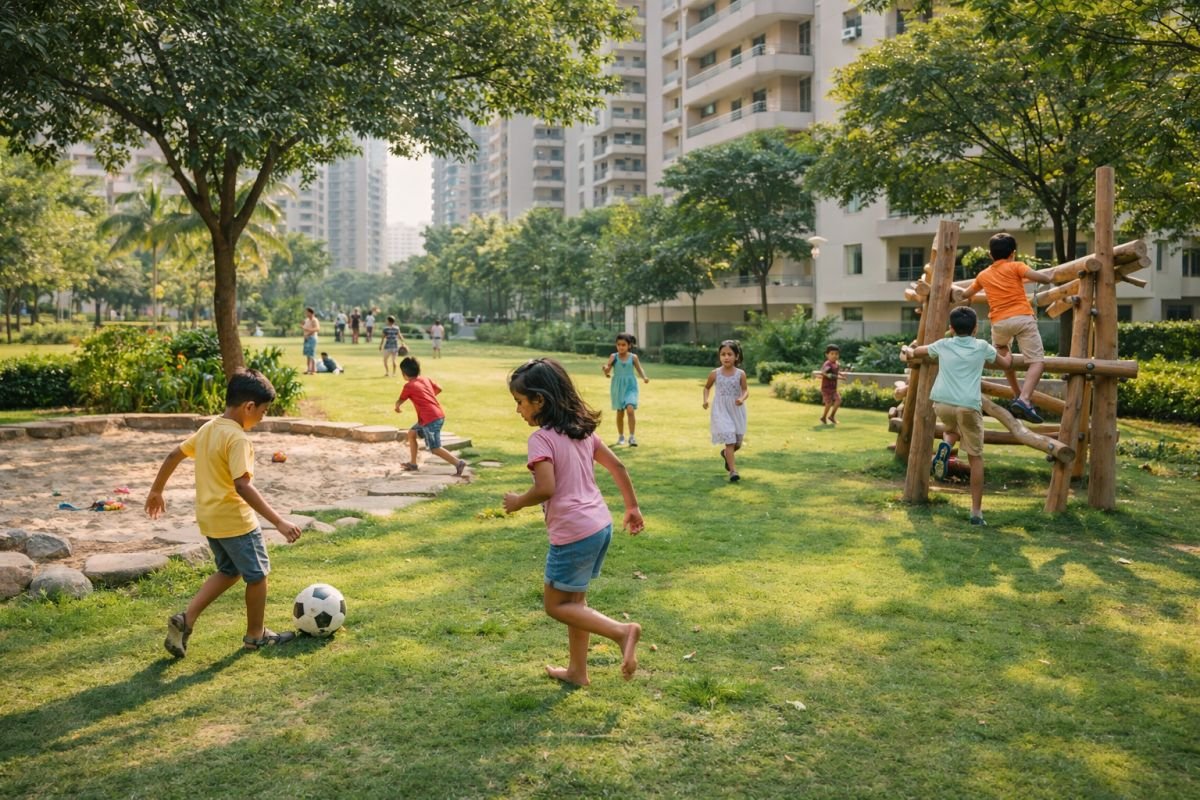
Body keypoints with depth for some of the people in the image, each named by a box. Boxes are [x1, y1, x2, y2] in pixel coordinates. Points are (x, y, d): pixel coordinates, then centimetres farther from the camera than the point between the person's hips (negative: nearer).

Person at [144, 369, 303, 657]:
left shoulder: (208, 428, 5)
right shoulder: (237, 438, -22)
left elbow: (174, 455, 15)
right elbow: (243, 486, -31)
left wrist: (156, 490, 29)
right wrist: (279, 522, -33)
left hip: (208, 518, 9)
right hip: (235, 520, -9)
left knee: (229, 572, 23)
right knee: (257, 574, 10)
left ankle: (185, 619, 12)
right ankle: (255, 635, 24)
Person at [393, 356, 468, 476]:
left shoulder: (408, 386, -5)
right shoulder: (426, 380, 13)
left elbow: (399, 401, 8)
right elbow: (439, 389, 24)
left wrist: (397, 407, 31)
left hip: (430, 419, -9)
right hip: (439, 415, 9)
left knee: (435, 449, -6)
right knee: (412, 433, 22)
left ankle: (458, 463, -16)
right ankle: (413, 463, 26)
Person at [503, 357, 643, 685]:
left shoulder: (541, 438, -15)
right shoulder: (582, 430, 10)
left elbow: (545, 488, -26)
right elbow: (617, 466, 13)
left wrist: (518, 501, -7)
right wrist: (632, 507, 21)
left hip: (573, 534, -9)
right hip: (601, 525, 9)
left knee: (555, 604, 6)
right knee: (574, 599, 20)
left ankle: (622, 631, -10)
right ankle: (577, 670, 29)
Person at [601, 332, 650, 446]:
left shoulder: (633, 357, -1)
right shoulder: (613, 357, -2)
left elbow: (639, 369, 9)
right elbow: (607, 371, -3)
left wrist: (644, 377, -10)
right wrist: (605, 370, -26)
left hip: (630, 386, -1)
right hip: (618, 386, 1)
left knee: (630, 409, -20)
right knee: (620, 413, 10)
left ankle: (632, 437, -14)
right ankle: (621, 436, 28)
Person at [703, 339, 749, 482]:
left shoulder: (740, 374, -5)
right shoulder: (715, 374, -4)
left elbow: (746, 390, -4)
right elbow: (707, 387, 11)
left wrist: (742, 398, -26)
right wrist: (705, 400, -6)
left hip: (736, 411, 2)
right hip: (721, 411, -2)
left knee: (738, 442, 12)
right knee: (729, 440, -13)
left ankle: (726, 454, 45)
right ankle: (733, 470, -12)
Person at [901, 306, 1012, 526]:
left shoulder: (943, 345, 16)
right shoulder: (982, 347, 13)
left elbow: (915, 352, 32)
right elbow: (1005, 364, 29)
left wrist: (907, 350, 54)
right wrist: (1007, 353, 51)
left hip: (941, 403, 2)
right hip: (968, 406, -2)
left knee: (953, 428, 36)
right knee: (975, 458, 9)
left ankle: (945, 445, 1)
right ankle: (976, 511, 7)